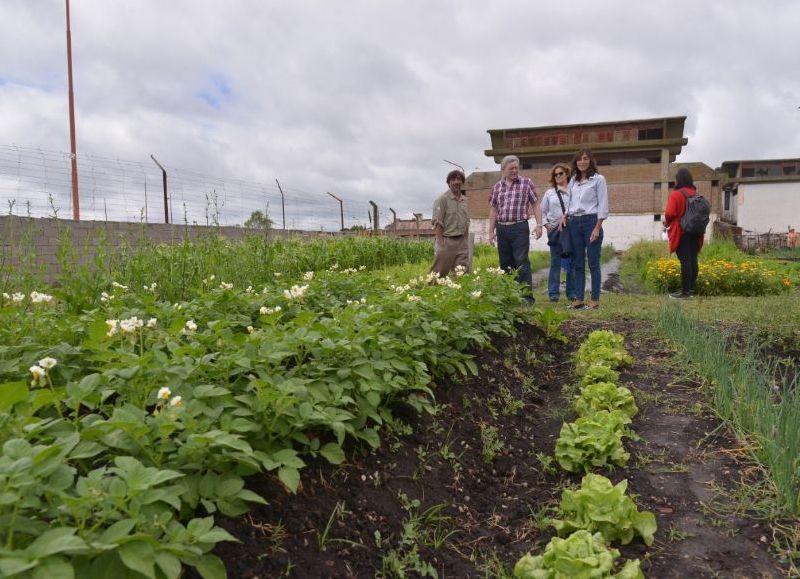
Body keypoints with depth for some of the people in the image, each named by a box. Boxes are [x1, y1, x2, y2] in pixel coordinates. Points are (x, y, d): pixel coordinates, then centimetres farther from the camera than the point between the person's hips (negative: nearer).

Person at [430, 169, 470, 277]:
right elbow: (437, 223, -11)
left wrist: (466, 240, 13)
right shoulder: (442, 199, -7)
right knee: (439, 273, -4)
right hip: (447, 241, -6)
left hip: (461, 241, 6)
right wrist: (441, 242, -16)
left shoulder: (464, 200, 14)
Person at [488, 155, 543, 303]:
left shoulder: (526, 183, 3)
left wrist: (539, 225, -6)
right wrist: (491, 231, 9)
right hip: (501, 229, 4)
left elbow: (535, 205, 3)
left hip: (520, 228, -4)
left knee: (522, 262, -10)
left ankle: (527, 295, -9)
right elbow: (493, 210, 14)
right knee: (505, 264, 8)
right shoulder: (497, 187, 12)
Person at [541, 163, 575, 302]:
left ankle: (572, 291, 12)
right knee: (555, 262, 2)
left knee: (572, 261, 3)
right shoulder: (549, 193, 11)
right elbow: (542, 211, 12)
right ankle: (553, 292, 7)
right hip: (554, 229, 1)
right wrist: (546, 224, -1)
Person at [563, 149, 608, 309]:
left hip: (591, 221, -5)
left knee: (593, 263, -3)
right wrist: (565, 216, 4)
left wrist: (597, 227, -13)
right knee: (577, 263, 6)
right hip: (574, 223, 5)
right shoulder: (573, 181, 14)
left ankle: (595, 300, 2)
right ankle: (578, 299, 11)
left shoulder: (598, 179, -2)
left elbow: (603, 205, -6)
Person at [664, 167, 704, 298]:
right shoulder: (696, 194, 10)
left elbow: (670, 214, -16)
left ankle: (685, 291, -7)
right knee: (693, 259, 9)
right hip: (695, 232, 7)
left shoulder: (675, 194, -11)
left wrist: (667, 222, 4)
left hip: (681, 232, -7)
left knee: (685, 261, -8)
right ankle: (691, 289, 15)